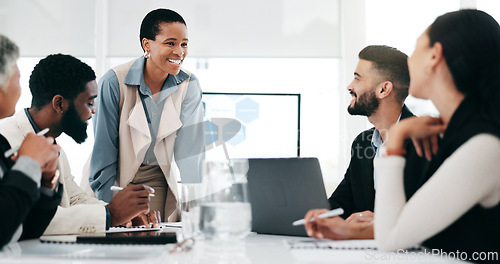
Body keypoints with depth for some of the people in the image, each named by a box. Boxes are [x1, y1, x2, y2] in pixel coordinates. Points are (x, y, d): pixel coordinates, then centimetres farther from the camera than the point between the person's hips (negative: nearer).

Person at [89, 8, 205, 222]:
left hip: (158, 179, 2)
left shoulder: (189, 85, -10)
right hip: (116, 177, -2)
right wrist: (106, 207, -15)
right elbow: (104, 149, -14)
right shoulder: (114, 82, -19)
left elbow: (190, 147, -11)